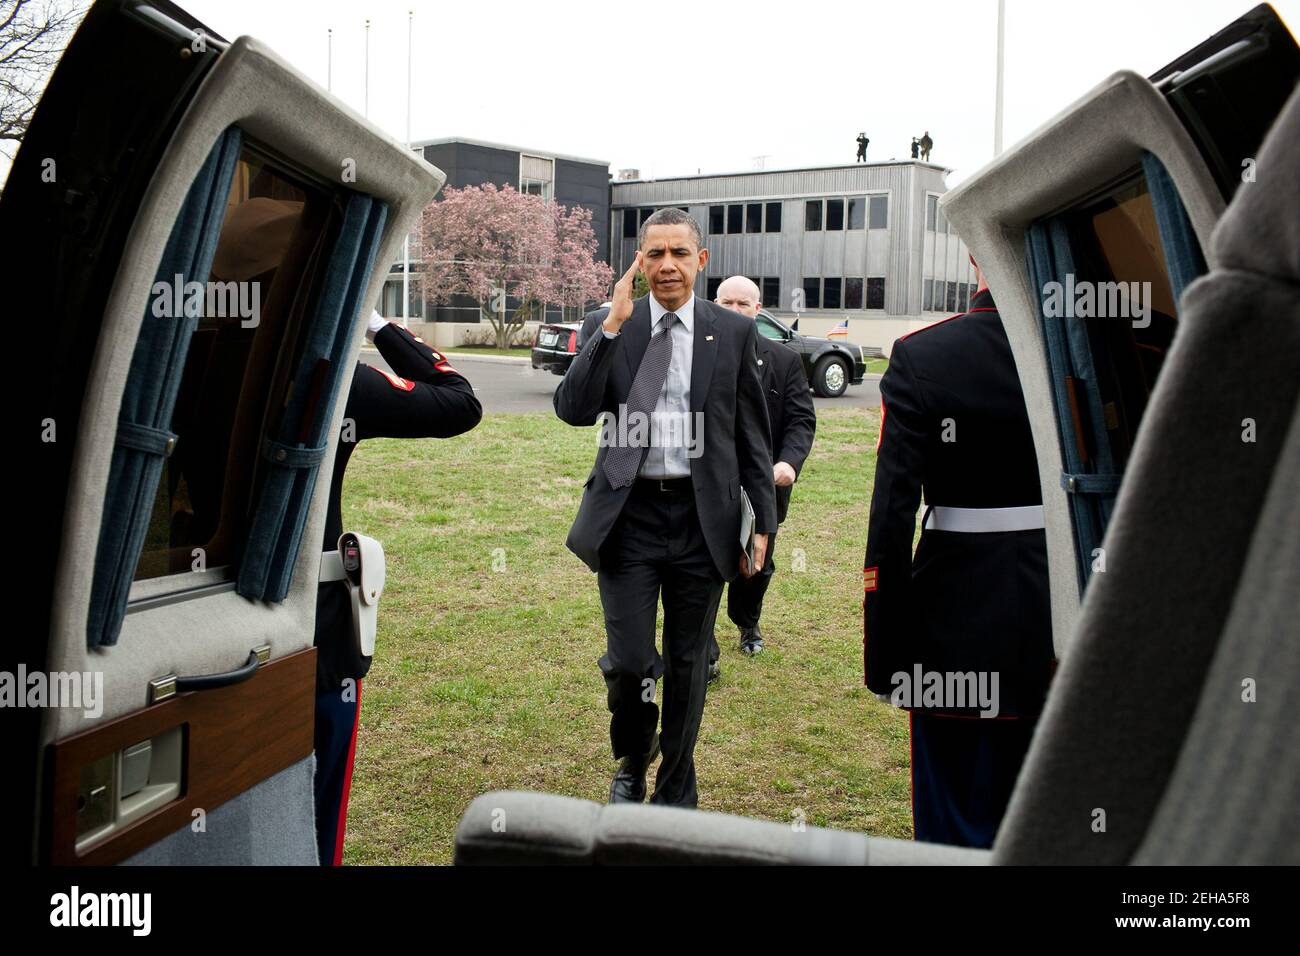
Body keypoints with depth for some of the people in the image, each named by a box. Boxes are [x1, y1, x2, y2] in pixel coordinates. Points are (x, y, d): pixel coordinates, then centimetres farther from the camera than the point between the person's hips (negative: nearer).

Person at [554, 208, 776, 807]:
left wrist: (763, 521, 3)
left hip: (702, 517, 1)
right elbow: (573, 410, -11)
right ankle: (632, 761, 28)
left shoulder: (734, 333, 4)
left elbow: (752, 436, 7)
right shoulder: (606, 327, 4)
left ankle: (675, 795, 29)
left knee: (688, 666, 10)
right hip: (629, 515, -1)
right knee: (629, 661, -5)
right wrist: (614, 323, -16)